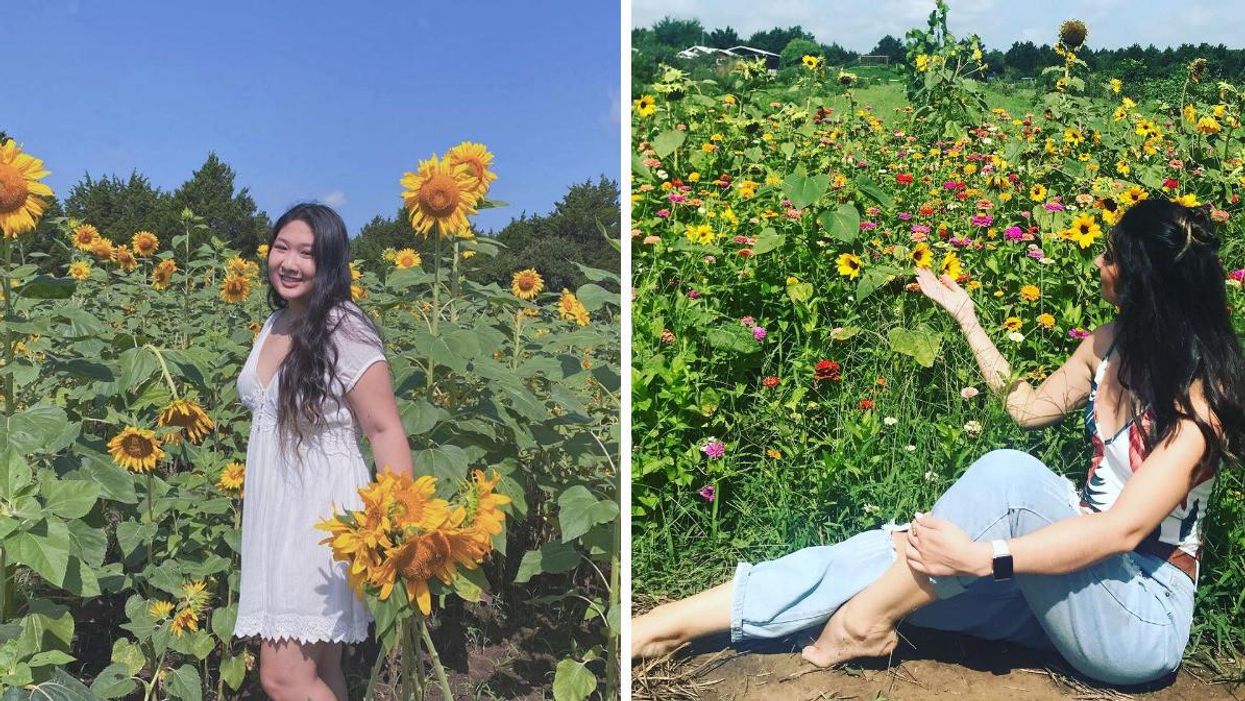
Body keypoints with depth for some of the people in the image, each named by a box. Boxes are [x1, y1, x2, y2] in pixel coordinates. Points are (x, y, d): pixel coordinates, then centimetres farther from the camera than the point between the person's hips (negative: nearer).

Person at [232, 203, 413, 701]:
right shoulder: (273, 326, 11)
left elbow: (384, 430, -15)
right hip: (272, 511, 8)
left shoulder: (346, 333, -14)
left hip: (322, 512, -8)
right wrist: (251, 492, 22)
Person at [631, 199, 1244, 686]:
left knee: (1008, 473, -33)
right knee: (898, 549, -17)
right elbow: (1030, 408, 19)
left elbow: (1124, 529, -26)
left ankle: (861, 623, -18)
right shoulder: (1114, 343, 6)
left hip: (1144, 619, -7)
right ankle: (659, 628, -20)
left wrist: (978, 557, -33)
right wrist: (967, 319, 16)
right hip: (1073, 581, 7)